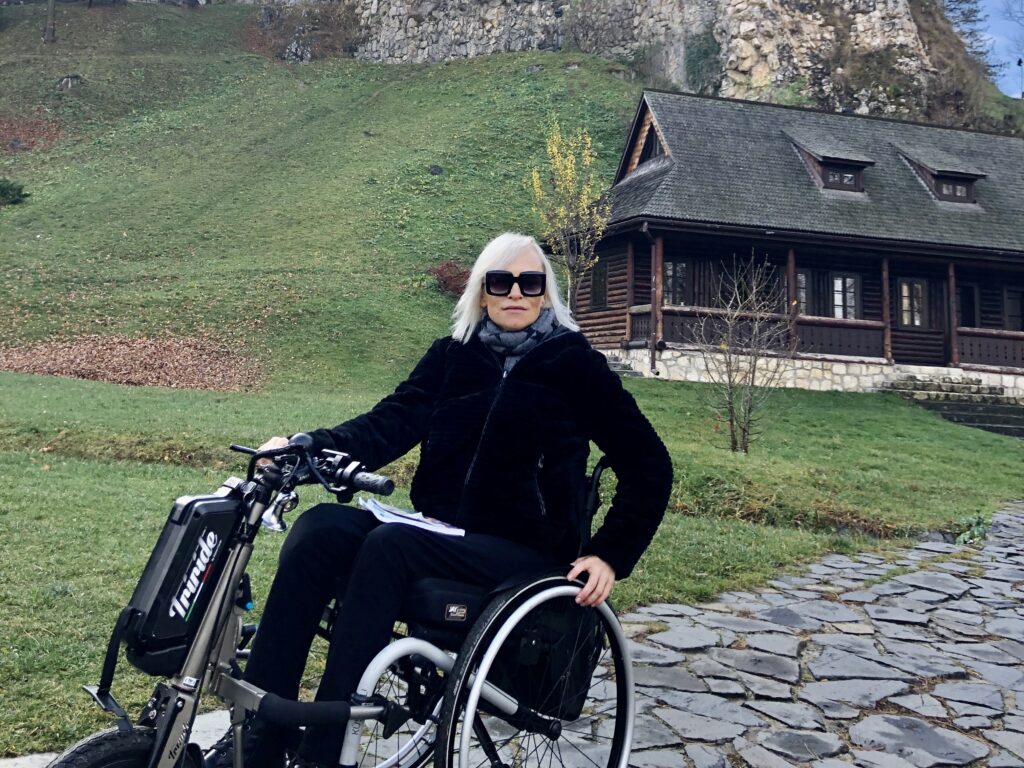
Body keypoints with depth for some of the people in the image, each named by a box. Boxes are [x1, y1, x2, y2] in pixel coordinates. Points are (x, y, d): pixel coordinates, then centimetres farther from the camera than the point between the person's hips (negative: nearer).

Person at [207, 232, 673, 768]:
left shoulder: (574, 365, -2)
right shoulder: (453, 355, 9)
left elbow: (649, 465, -1)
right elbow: (391, 423, -4)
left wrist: (610, 556, -10)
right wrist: (307, 446, -22)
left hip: (523, 552, -4)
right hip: (442, 531, 5)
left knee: (388, 544, -30)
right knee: (319, 528, -21)